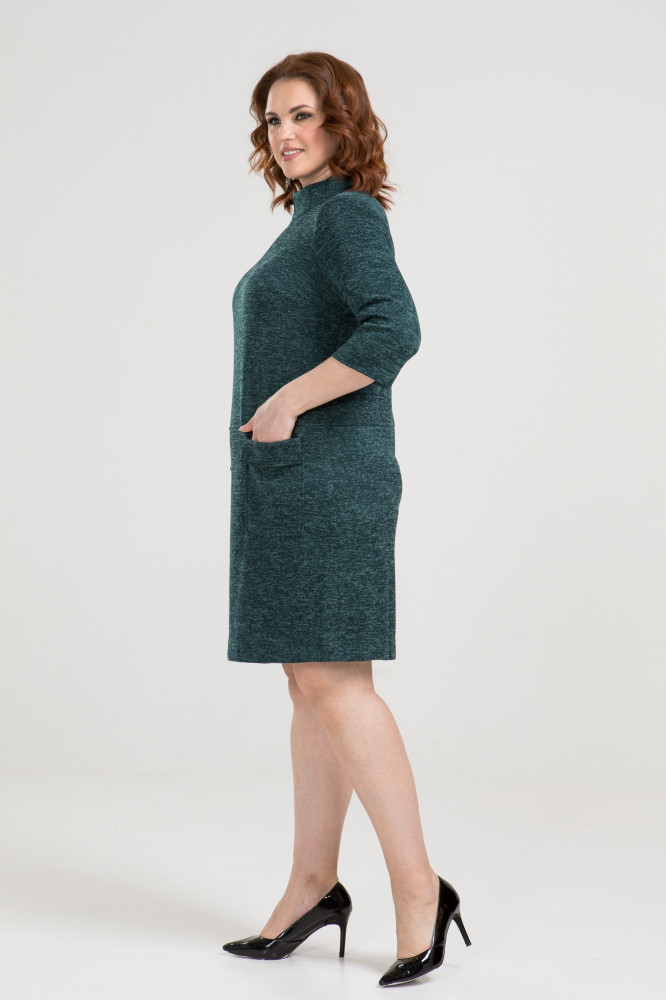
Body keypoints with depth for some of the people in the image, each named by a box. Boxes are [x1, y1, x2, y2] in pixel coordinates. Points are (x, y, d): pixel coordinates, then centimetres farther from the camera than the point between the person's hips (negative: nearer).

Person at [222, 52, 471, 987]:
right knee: (313, 685, 10)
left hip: (326, 481, -10)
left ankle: (418, 886, -2)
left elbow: (394, 331, -25)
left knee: (334, 682, -9)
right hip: (289, 486, 10)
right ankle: (314, 885, 17)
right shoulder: (311, 220, 19)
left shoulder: (347, 214, -9)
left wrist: (284, 403, -19)